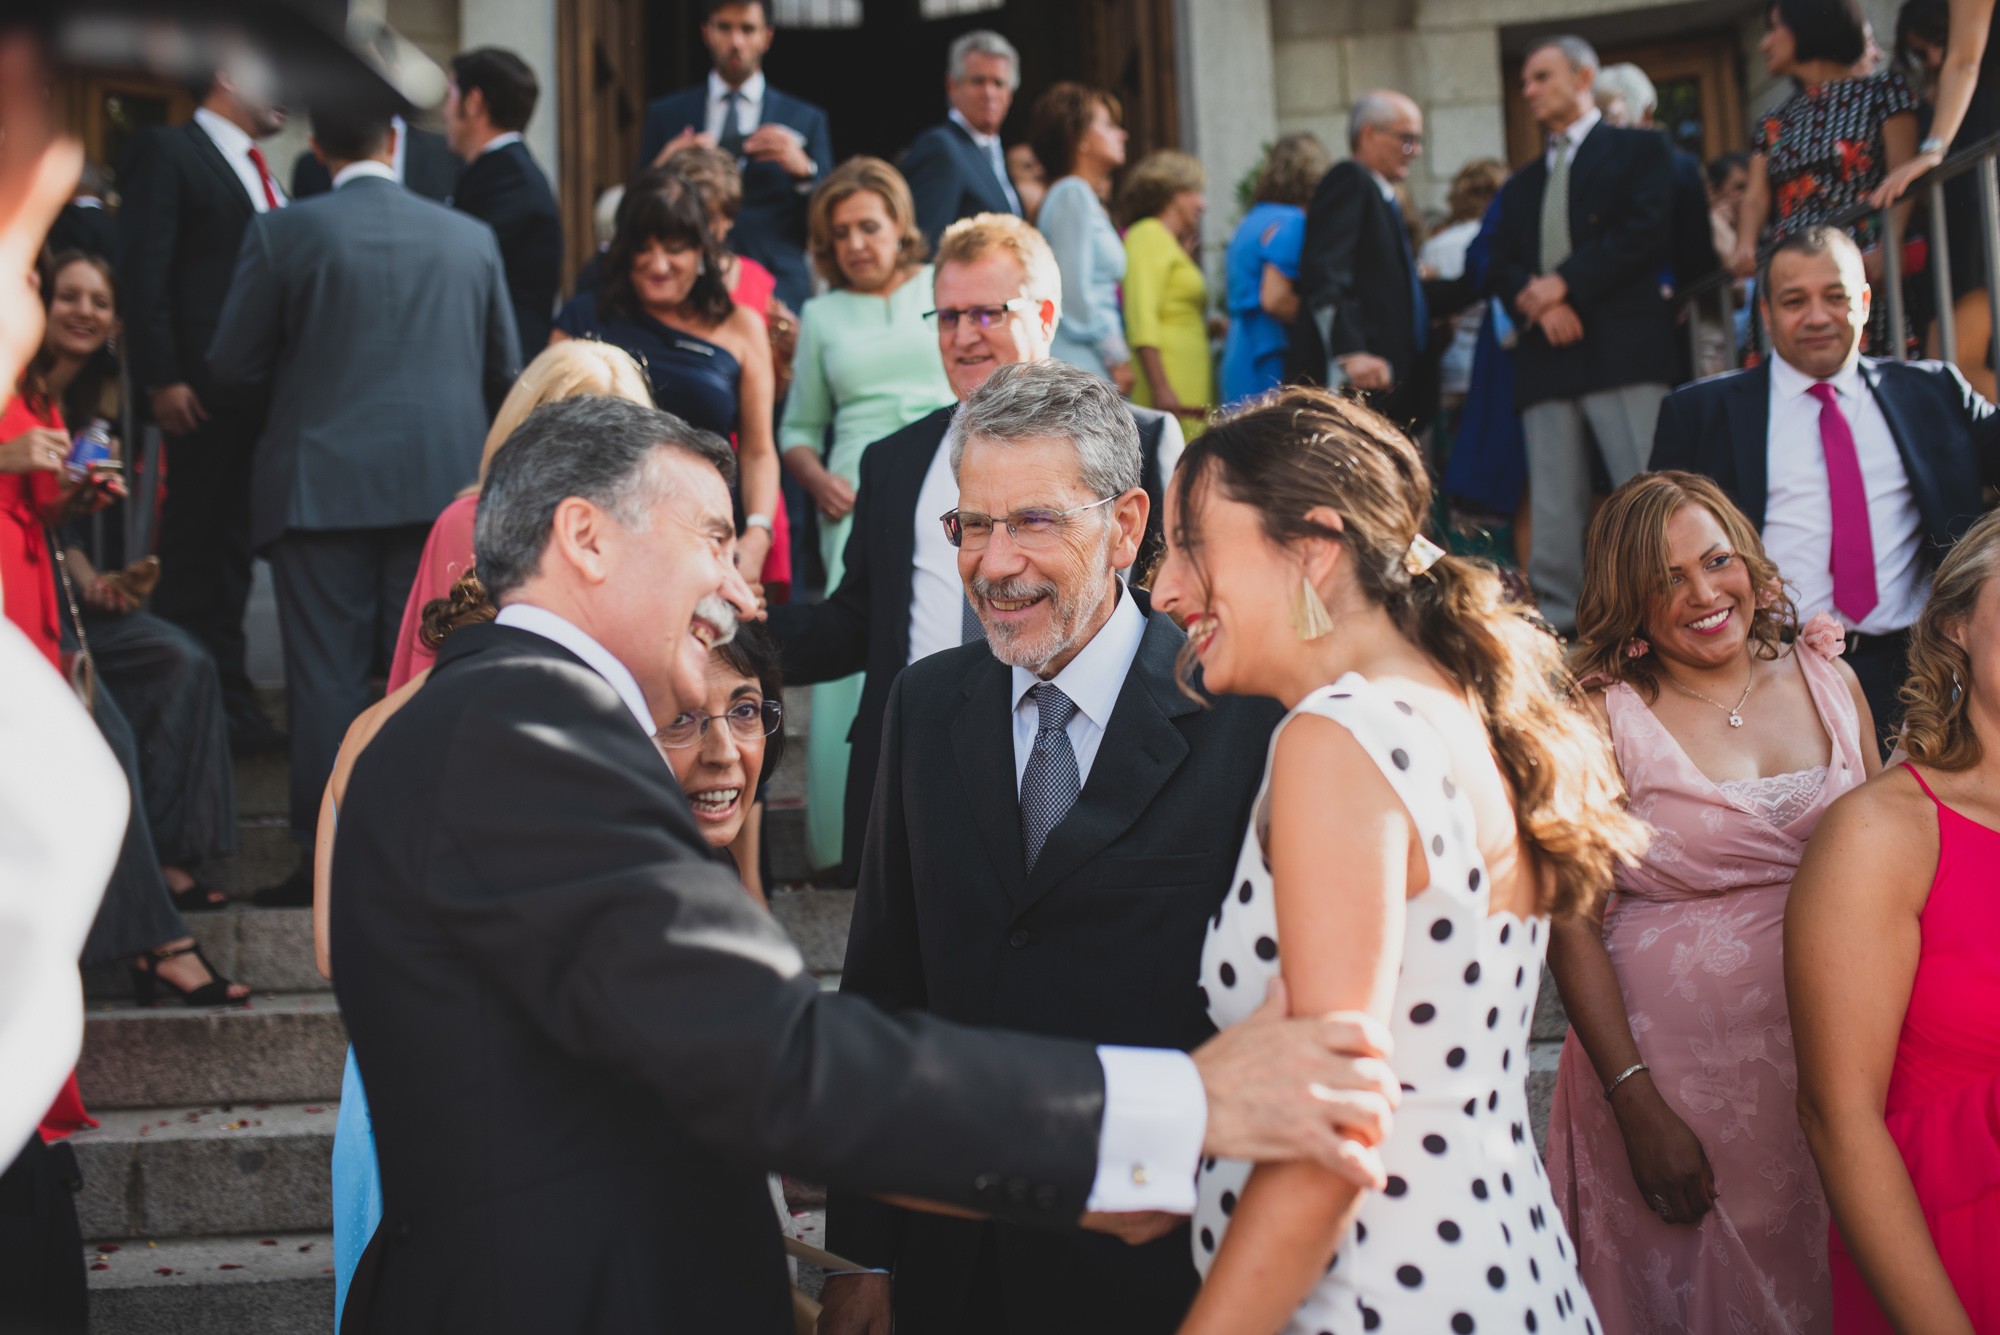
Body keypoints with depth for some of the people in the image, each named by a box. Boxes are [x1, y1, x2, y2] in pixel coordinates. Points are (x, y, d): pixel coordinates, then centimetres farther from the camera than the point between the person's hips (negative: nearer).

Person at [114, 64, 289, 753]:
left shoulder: (260, 172, 20)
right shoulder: (167, 153, -3)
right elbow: (142, 273, -11)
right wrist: (160, 380, -17)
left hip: (265, 393, 8)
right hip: (206, 393, -7)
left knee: (231, 553, 11)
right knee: (192, 549, -3)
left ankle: (229, 703, 17)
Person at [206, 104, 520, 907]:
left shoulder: (283, 236, -4)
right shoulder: (470, 237, 4)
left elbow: (232, 364, 0)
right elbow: (503, 368, 11)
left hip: (322, 485, -2)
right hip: (442, 484, 2)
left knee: (327, 675, 2)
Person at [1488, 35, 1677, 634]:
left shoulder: (1639, 150, 12)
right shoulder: (1523, 185, 28)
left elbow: (1646, 231, -4)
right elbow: (1500, 269, 15)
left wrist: (1564, 283, -9)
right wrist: (1540, 304, -7)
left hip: (1624, 348, -5)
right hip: (1545, 359, 5)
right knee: (1553, 513, -1)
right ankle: (1559, 625, -1)